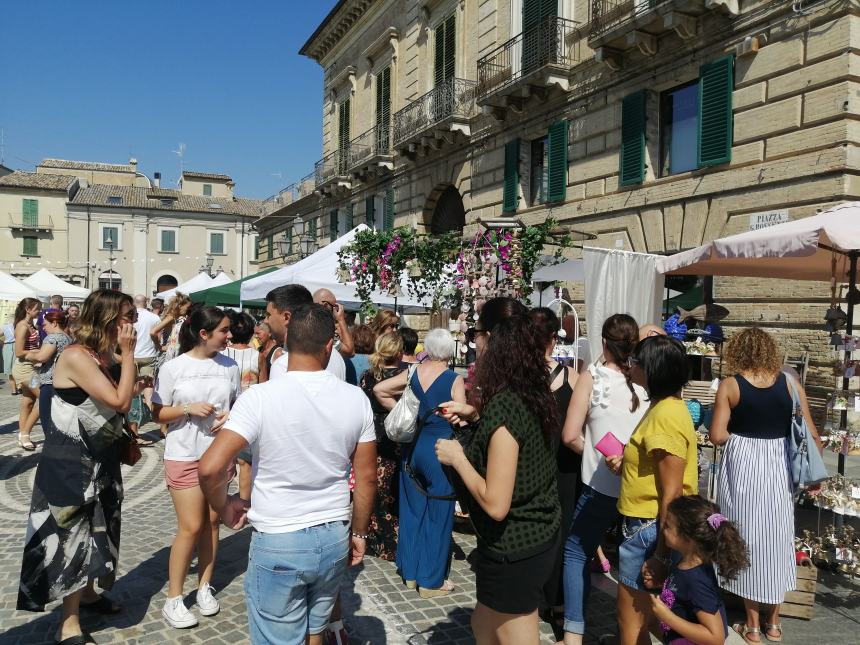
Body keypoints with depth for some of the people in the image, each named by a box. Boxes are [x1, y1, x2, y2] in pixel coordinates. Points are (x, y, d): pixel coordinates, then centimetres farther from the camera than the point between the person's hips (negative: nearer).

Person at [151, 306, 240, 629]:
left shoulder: (229, 366, 0)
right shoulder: (172, 368, -9)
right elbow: (157, 414, -4)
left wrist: (230, 416, -11)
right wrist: (189, 409, -20)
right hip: (184, 456, -3)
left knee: (212, 522, 11)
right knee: (191, 527, -3)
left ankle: (205, 587, 28)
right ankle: (173, 599, 14)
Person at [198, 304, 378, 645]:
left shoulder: (259, 398, -17)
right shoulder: (356, 398, -6)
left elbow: (210, 468, -23)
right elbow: (367, 477, 0)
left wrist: (224, 505, -2)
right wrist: (359, 533, 13)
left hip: (277, 544, -3)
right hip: (334, 539, 4)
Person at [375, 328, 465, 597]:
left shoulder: (411, 373, 1)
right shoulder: (454, 379, -12)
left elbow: (379, 389, 0)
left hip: (413, 446, 5)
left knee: (412, 509, 17)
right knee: (438, 515, 7)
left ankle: (410, 572, 29)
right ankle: (431, 581, 17)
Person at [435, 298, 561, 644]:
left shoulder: (504, 404, -27)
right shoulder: (536, 394, -2)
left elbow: (496, 504, -27)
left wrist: (457, 457, -14)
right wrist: (476, 413, 10)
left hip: (513, 551, -8)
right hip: (538, 538, 8)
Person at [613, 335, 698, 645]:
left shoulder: (666, 416, -23)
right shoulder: (665, 407, 8)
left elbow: (671, 494, -23)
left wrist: (659, 556, -20)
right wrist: (626, 464, 5)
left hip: (651, 530, -10)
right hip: (646, 525, 10)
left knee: (632, 616, 6)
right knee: (642, 614, 23)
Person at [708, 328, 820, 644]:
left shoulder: (729, 385, -7)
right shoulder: (790, 383, -1)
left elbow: (717, 435, -11)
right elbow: (810, 434, 0)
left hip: (743, 466, -3)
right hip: (780, 466, 3)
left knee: (747, 538, 10)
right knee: (776, 539, 17)